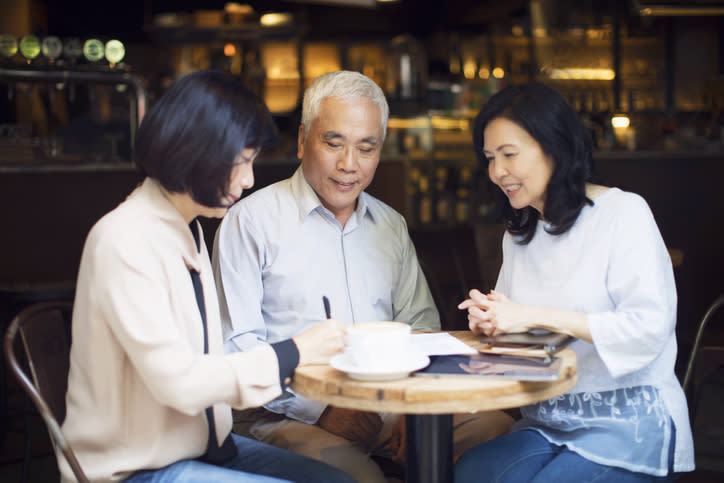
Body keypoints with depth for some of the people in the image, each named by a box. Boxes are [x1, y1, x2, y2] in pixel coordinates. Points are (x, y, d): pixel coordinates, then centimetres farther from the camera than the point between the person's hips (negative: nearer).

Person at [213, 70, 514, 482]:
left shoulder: (391, 225, 18)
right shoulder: (252, 221, -1)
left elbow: (420, 324, 16)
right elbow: (234, 346, -8)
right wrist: (319, 406, -17)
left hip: (388, 404, 6)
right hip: (287, 414, -6)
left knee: (498, 427, -16)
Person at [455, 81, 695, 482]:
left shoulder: (623, 213, -6)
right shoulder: (518, 235, 17)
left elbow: (650, 327, -17)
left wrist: (535, 316, -19)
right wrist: (490, 322, -4)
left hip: (628, 422, -5)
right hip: (546, 424, 5)